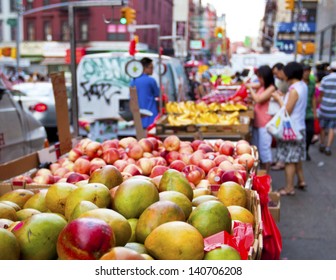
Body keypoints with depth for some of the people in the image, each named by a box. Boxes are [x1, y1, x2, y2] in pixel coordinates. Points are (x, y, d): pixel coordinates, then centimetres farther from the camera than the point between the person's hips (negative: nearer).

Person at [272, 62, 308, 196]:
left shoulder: (294, 90, -21)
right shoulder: (303, 86, 5)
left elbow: (287, 111, -20)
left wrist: (279, 99, -9)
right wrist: (282, 97, 4)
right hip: (300, 127, 9)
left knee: (289, 159, 1)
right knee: (296, 157, 23)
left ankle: (289, 188, 9)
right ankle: (301, 181, 35)